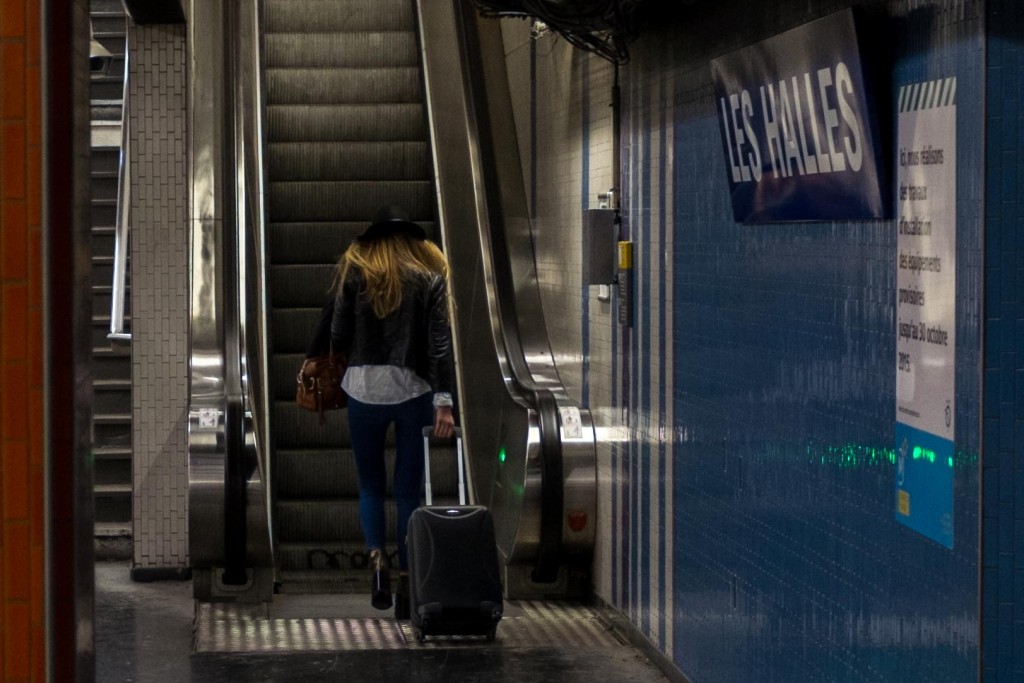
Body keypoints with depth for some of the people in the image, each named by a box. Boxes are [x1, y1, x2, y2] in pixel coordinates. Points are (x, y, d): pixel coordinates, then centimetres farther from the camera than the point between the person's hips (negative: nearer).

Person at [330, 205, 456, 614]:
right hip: (414, 391, 0)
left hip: (365, 388, 0)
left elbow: (339, 338, 1)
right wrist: (444, 401, -9)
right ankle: (406, 580, 3)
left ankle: (376, 558, -10)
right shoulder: (430, 274, 3)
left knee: (371, 485, 13)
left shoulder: (355, 271, 3)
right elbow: (440, 343, -6)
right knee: (408, 489, 6)